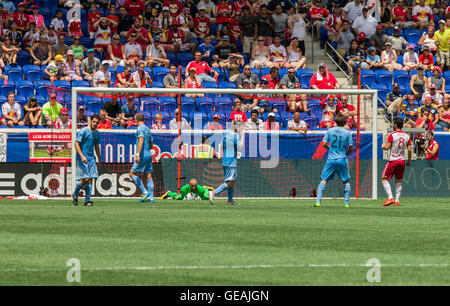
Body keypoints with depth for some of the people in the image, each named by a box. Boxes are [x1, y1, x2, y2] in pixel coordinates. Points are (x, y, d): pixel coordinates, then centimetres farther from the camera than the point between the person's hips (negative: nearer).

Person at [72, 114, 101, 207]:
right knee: (85, 179, -13)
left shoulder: (97, 134, 11)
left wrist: (99, 160, 23)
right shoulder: (83, 131, -9)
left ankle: (87, 200, 2)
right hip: (82, 158, -6)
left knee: (90, 180, -1)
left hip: (91, 158, 6)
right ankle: (75, 195, 9)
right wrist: (82, 156, -22)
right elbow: (76, 143, -12)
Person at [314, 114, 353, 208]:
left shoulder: (330, 131, 1)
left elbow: (324, 144, 1)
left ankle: (318, 201, -8)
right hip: (342, 160, 0)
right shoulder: (347, 133, -2)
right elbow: (351, 148, 0)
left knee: (324, 180, 3)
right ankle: (346, 202, 11)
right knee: (346, 181, 14)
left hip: (331, 159, 0)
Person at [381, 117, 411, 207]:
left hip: (392, 160, -5)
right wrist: (409, 161, 14)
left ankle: (390, 198, -12)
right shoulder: (407, 136, 4)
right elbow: (409, 150, 3)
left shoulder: (392, 135, -11)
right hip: (402, 160, 5)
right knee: (398, 181, 14)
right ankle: (397, 200, 10)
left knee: (384, 179, 2)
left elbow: (387, 147, -15)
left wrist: (383, 146, 9)